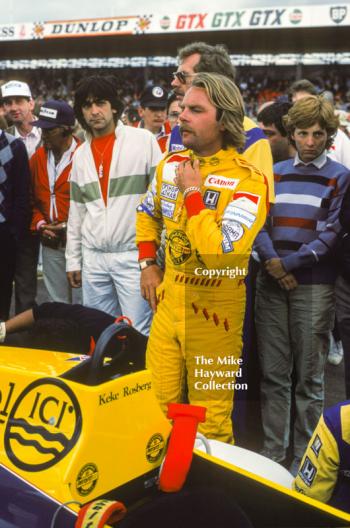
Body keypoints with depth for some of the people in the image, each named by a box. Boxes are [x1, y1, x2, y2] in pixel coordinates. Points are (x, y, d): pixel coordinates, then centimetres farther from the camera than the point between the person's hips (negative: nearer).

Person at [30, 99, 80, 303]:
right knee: (58, 303, 15)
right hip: (51, 243, 6)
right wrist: (39, 224, 1)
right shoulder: (38, 158, 9)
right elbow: (32, 198, 16)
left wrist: (71, 226, -14)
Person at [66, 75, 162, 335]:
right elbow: (77, 211, 17)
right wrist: (73, 260, 15)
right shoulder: (81, 154, 13)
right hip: (93, 258, 5)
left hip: (134, 255, -5)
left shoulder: (143, 140, -4)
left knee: (138, 333, -6)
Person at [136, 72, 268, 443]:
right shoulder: (171, 164, 5)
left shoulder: (247, 180, -16)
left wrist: (193, 193, -20)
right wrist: (147, 263, 13)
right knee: (157, 405, 15)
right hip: (168, 301, 6)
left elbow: (221, 255, -28)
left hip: (214, 311, -6)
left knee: (210, 419, 4)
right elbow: (147, 214, 25)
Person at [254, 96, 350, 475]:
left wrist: (289, 263, -12)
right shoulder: (274, 173, 14)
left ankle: (305, 456, 13)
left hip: (314, 285, -3)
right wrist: (271, 261, -11)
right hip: (271, 285, 3)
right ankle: (273, 450, 17)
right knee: (273, 373, 7)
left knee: (308, 377, 3)